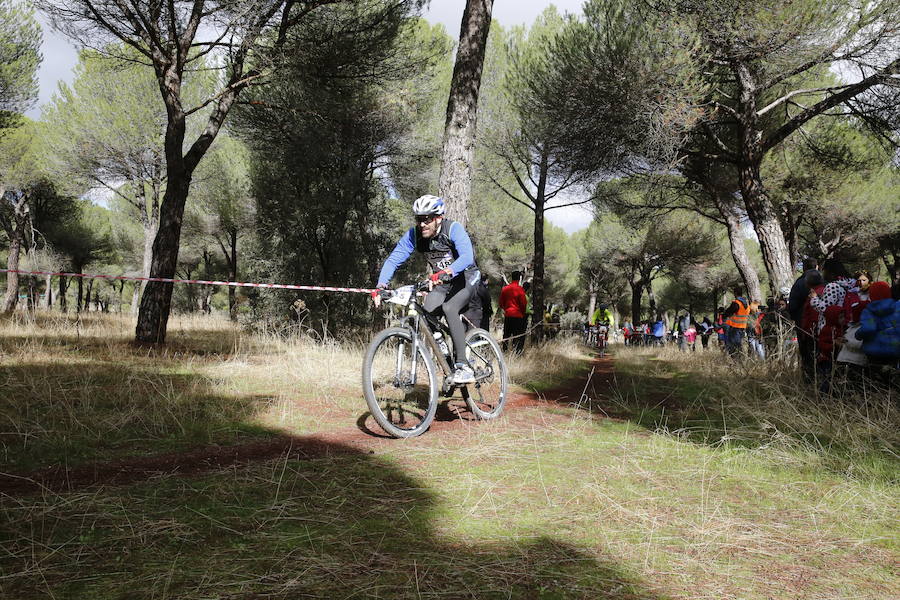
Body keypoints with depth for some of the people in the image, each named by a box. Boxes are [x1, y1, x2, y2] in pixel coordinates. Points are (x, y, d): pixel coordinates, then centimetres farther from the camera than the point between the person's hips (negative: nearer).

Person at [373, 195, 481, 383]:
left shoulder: (453, 229, -25)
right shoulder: (414, 235, -12)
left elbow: (467, 257, -40)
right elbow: (393, 260, -14)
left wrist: (444, 273, -57)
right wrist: (380, 286, -31)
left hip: (465, 278, -5)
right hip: (441, 283, 5)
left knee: (449, 308, -32)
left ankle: (463, 367, -29)